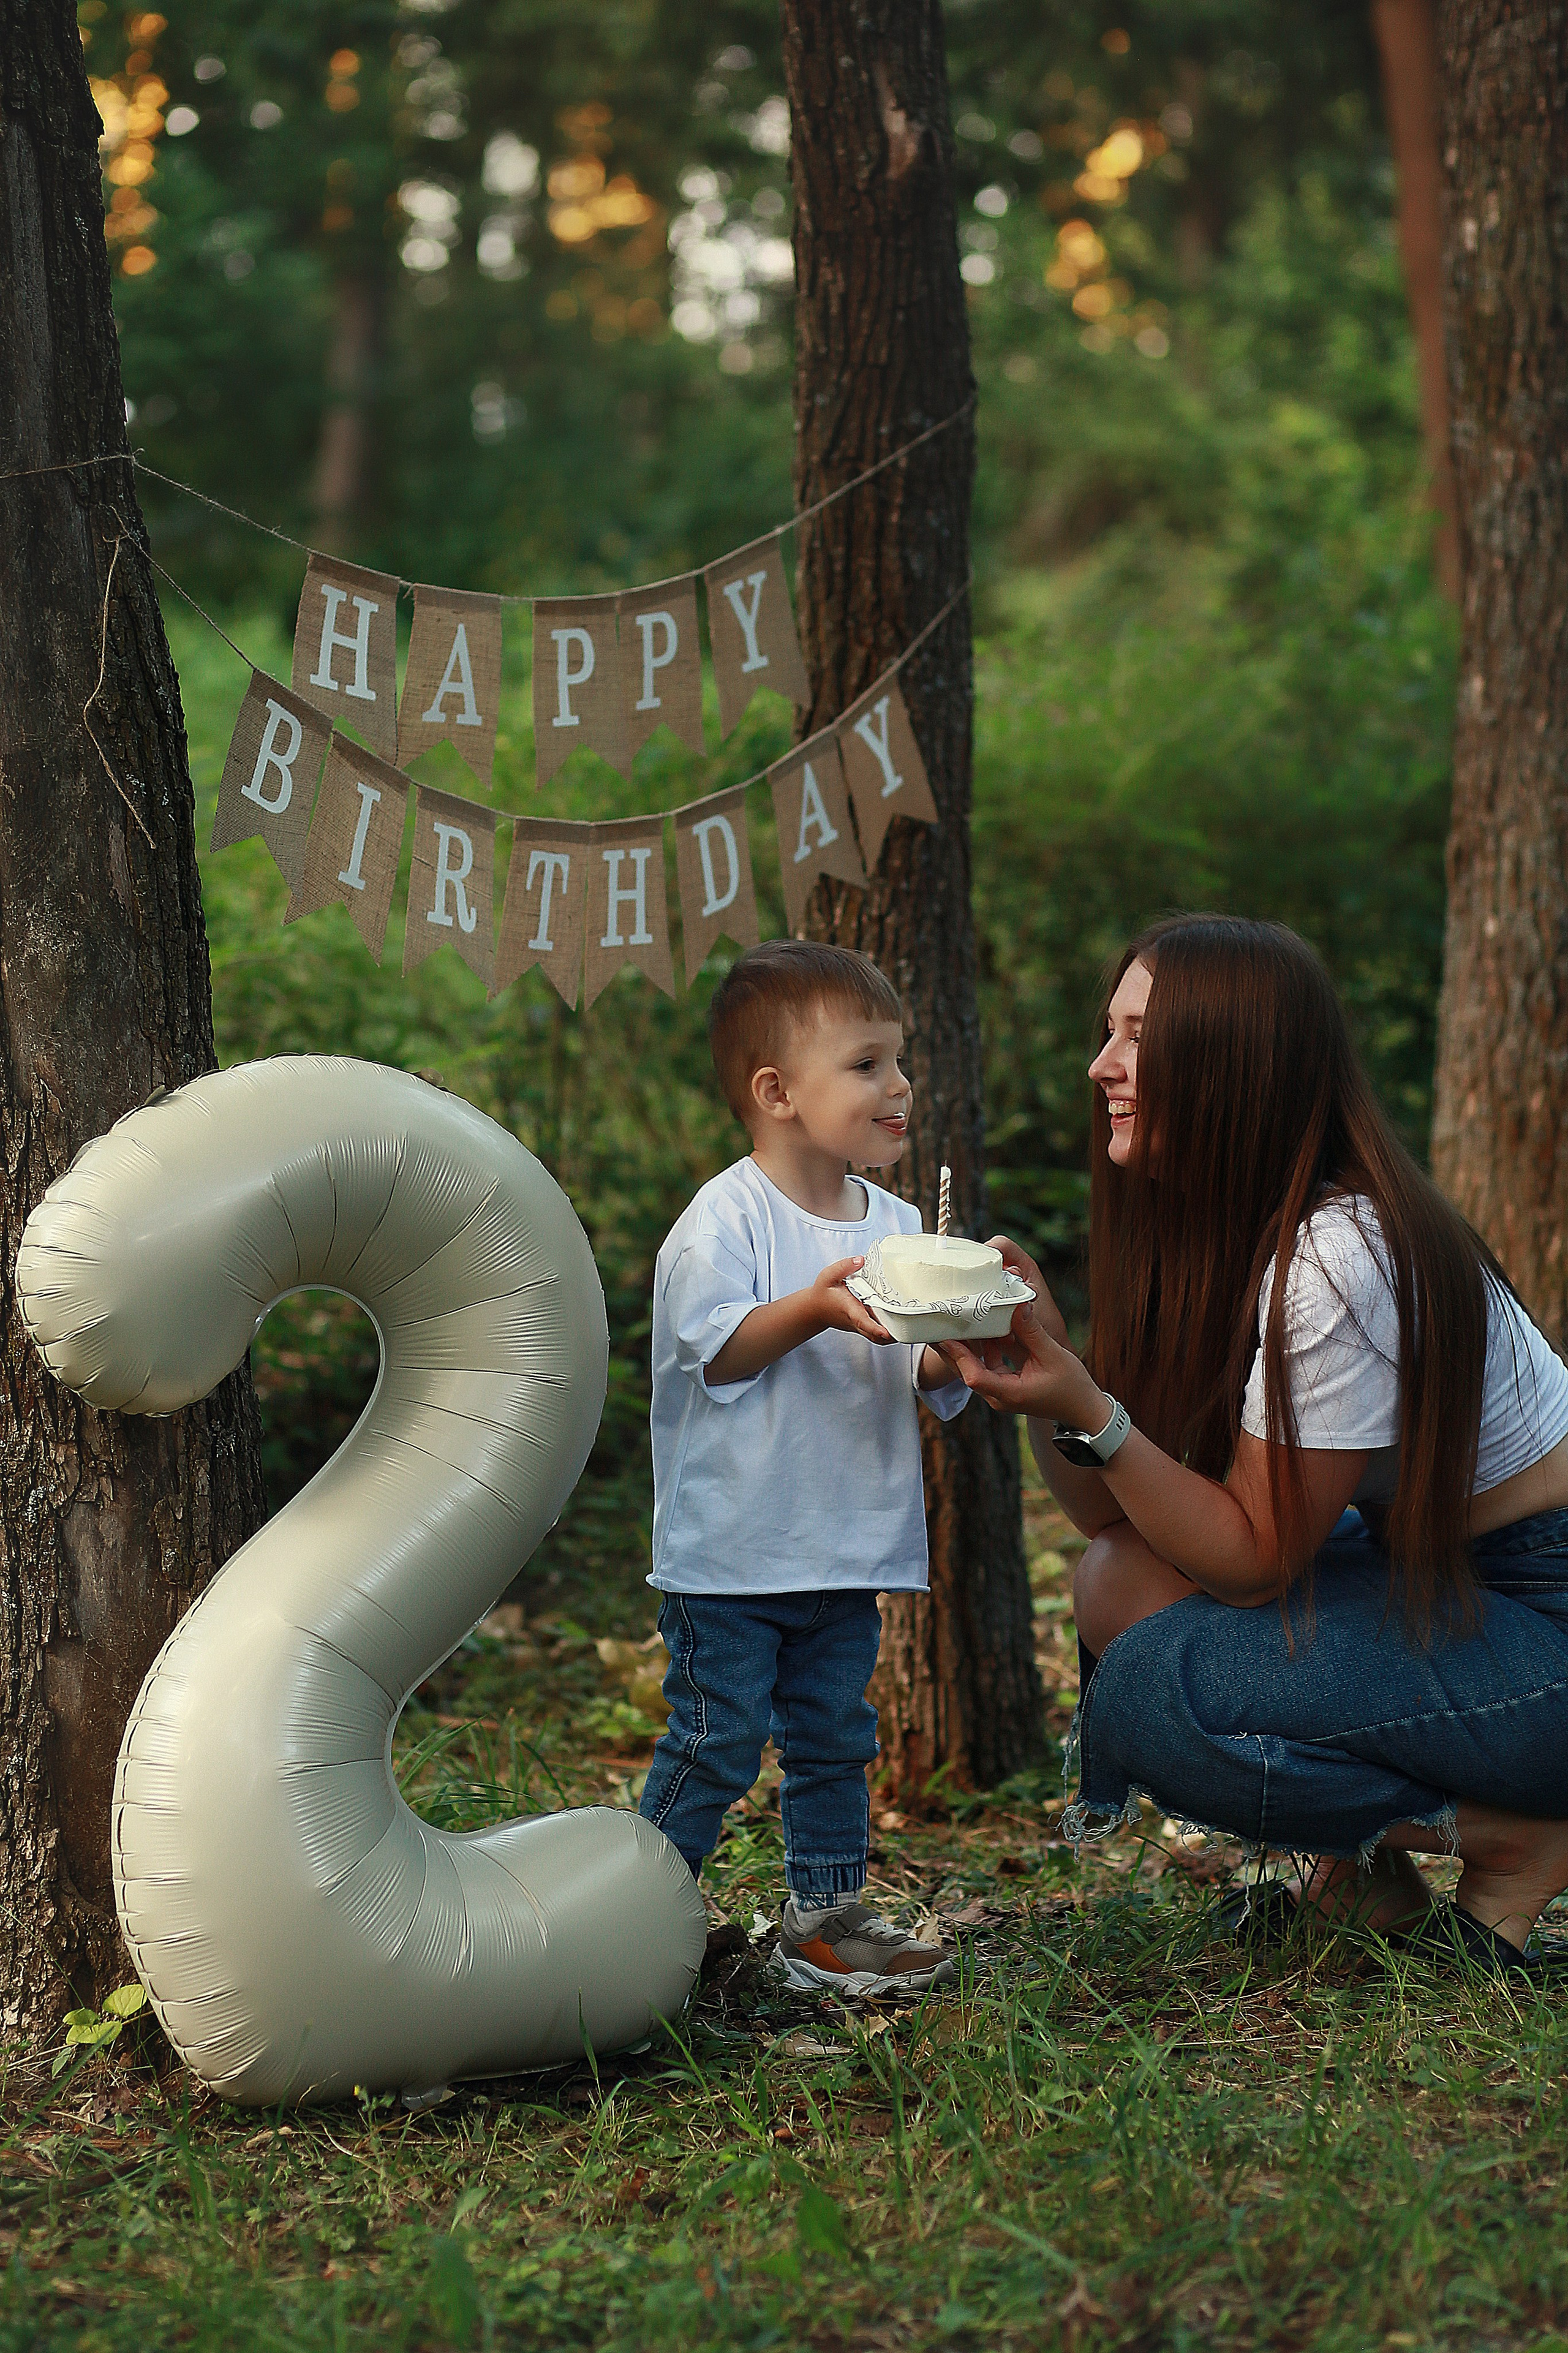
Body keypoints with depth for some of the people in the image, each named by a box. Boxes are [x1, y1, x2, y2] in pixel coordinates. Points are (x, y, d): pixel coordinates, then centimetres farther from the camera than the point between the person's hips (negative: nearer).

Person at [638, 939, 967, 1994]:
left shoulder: (897, 1224, 7)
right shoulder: (724, 1220, -11)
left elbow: (924, 1383, 8)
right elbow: (714, 1351, -17)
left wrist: (951, 1351, -14)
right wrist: (815, 1310, -28)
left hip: (847, 1552, 6)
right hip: (730, 1551, -6)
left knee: (835, 1742, 13)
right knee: (714, 1746, -2)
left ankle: (828, 1916, 23)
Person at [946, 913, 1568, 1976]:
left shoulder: (1339, 1261, -25)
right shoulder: (1218, 1232, 4)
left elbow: (1254, 1559, -20)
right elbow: (1117, 1516, 2)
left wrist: (1091, 1413, -28)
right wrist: (1046, 1367, -14)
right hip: (1434, 1575, 9)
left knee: (1155, 1692, -21)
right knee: (1119, 1581, -1)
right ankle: (1365, 1875, 7)